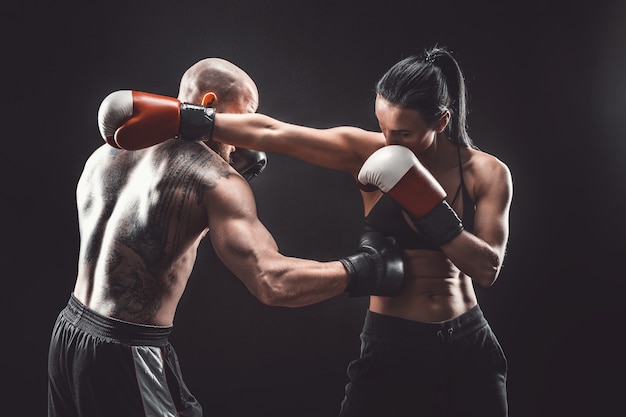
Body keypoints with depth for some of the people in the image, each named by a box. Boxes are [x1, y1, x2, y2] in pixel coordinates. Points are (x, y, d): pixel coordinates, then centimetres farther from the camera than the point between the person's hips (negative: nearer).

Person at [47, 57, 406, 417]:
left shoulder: (106, 154, 6)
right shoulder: (216, 180, -17)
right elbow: (272, 283, -26)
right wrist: (361, 269, -12)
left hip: (69, 332, 8)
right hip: (125, 354, -8)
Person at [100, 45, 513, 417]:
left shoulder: (488, 173, -6)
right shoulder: (366, 151, -10)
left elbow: (488, 268, -12)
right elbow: (269, 132, -14)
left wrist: (429, 211, -23)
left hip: (470, 347, 2)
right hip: (391, 346, -1)